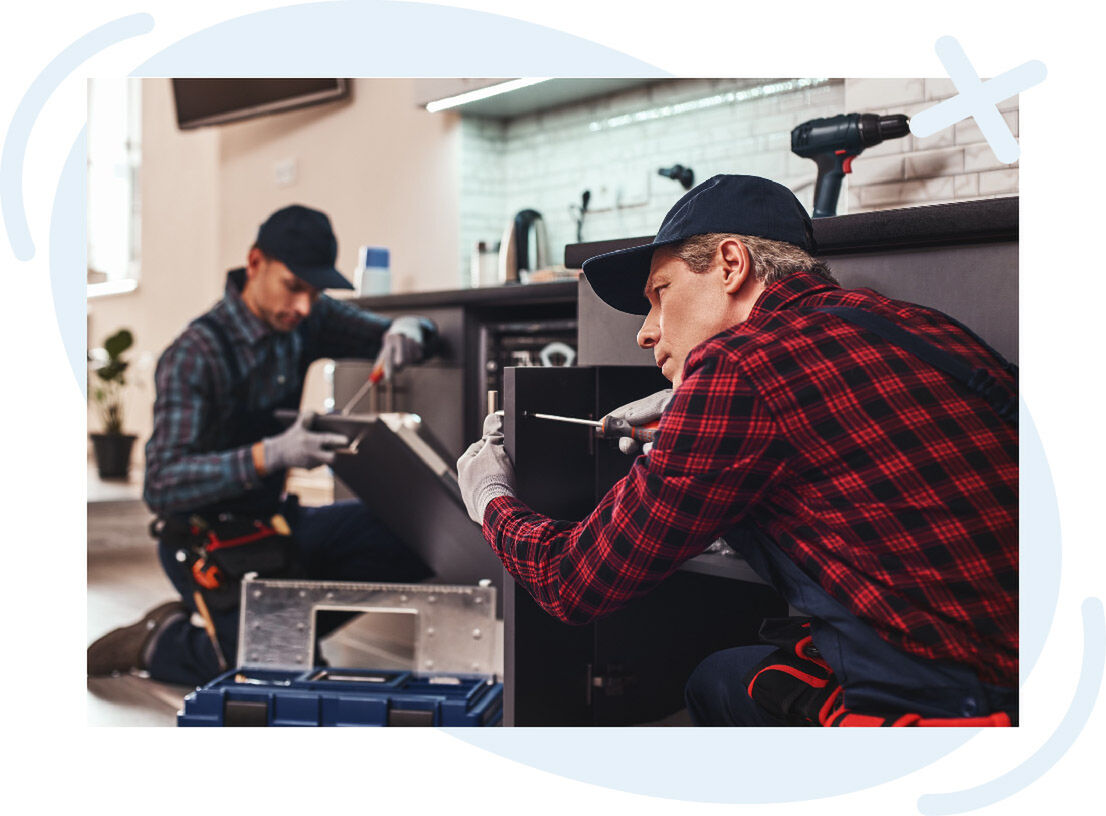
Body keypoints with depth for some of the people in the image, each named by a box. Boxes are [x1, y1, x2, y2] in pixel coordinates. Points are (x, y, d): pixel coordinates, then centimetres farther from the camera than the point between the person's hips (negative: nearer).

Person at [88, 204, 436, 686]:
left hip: (275, 519, 7)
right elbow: (164, 484, -30)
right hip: (208, 539, -7)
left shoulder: (304, 319, -3)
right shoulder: (196, 354, -23)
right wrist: (271, 455, -44)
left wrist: (407, 331, -21)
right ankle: (160, 642, 7)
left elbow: (383, 333, 6)